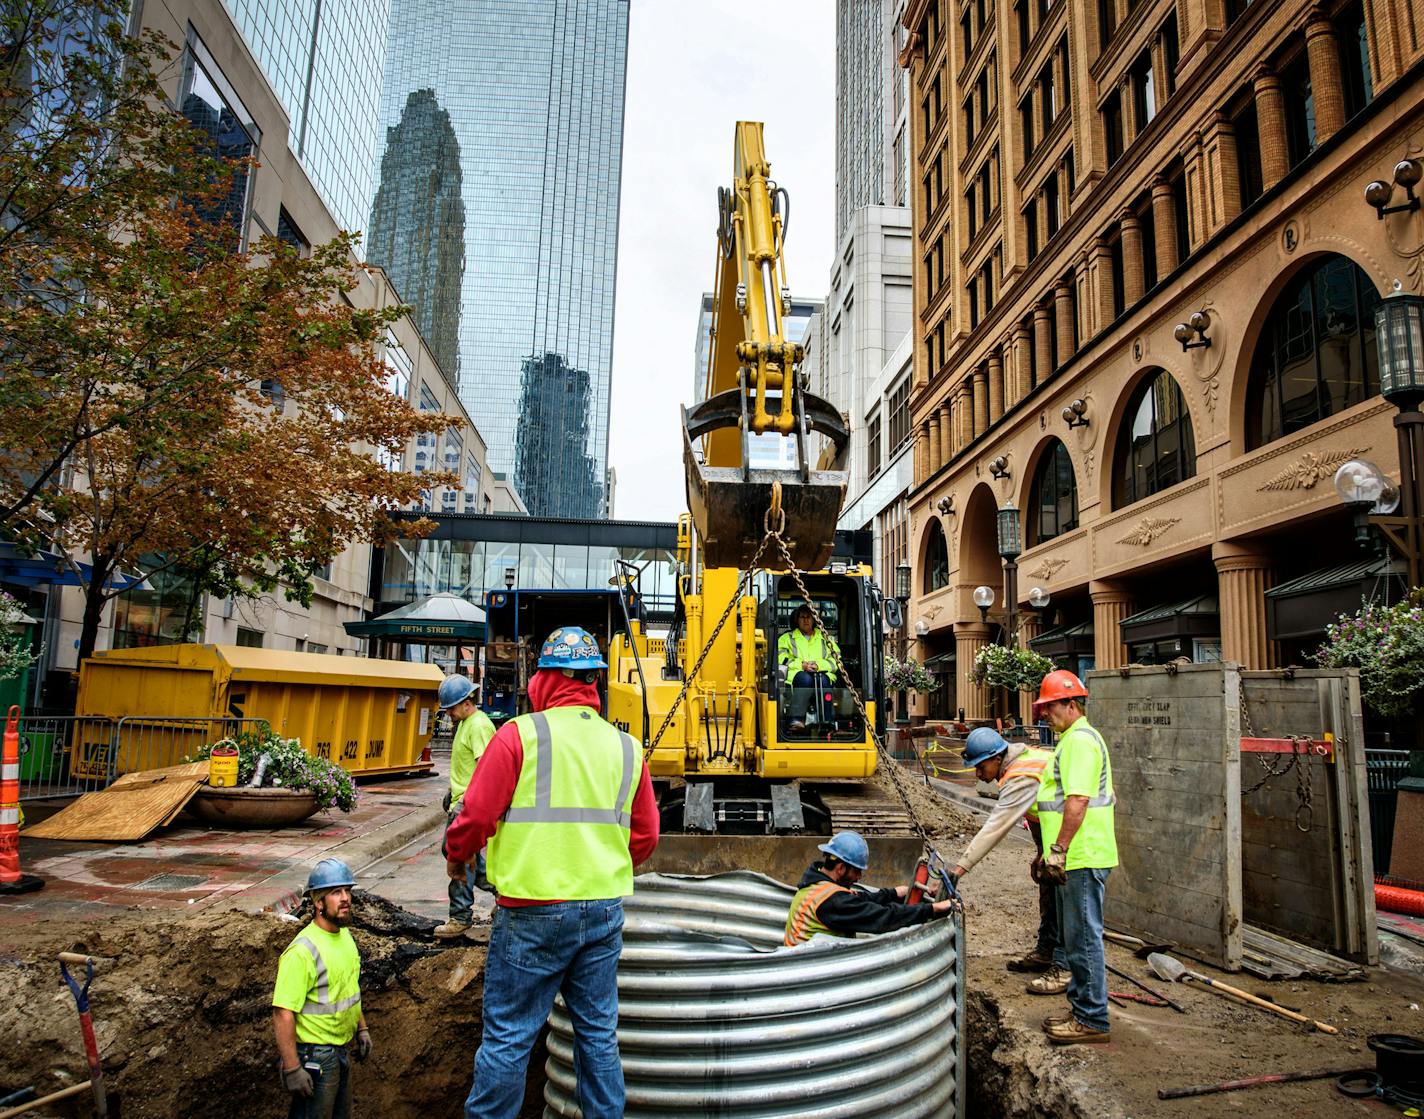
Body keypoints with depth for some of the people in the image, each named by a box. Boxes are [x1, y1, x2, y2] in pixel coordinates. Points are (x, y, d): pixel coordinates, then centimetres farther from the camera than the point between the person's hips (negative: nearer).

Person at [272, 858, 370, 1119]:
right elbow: (283, 1014, -26)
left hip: (340, 1048, 9)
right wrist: (292, 1069, -26)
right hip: (314, 1055, -9)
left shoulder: (344, 934, 2)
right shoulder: (302, 951, -26)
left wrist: (361, 1028, 17)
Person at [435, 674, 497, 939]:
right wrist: (453, 791, 26)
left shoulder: (479, 726, -18)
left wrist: (464, 801, -26)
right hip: (461, 800, 11)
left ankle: (461, 918, 2)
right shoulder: (465, 723, 14)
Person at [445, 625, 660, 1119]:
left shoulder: (519, 734, -10)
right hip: (605, 910, 5)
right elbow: (645, 836, 8)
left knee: (507, 1038, 9)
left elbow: (476, 816, -11)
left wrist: (456, 856, 10)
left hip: (534, 912, -4)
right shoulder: (626, 747, 4)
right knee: (599, 1034, 16)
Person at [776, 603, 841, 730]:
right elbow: (781, 659, 8)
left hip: (823, 674, 1)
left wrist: (818, 665, -7)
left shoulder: (826, 638, 27)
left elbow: (836, 660, 13)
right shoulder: (787, 638, 24)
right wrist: (802, 664, -8)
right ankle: (797, 719, -46)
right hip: (797, 674, -1)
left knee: (822, 679, -36)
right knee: (805, 678, -38)